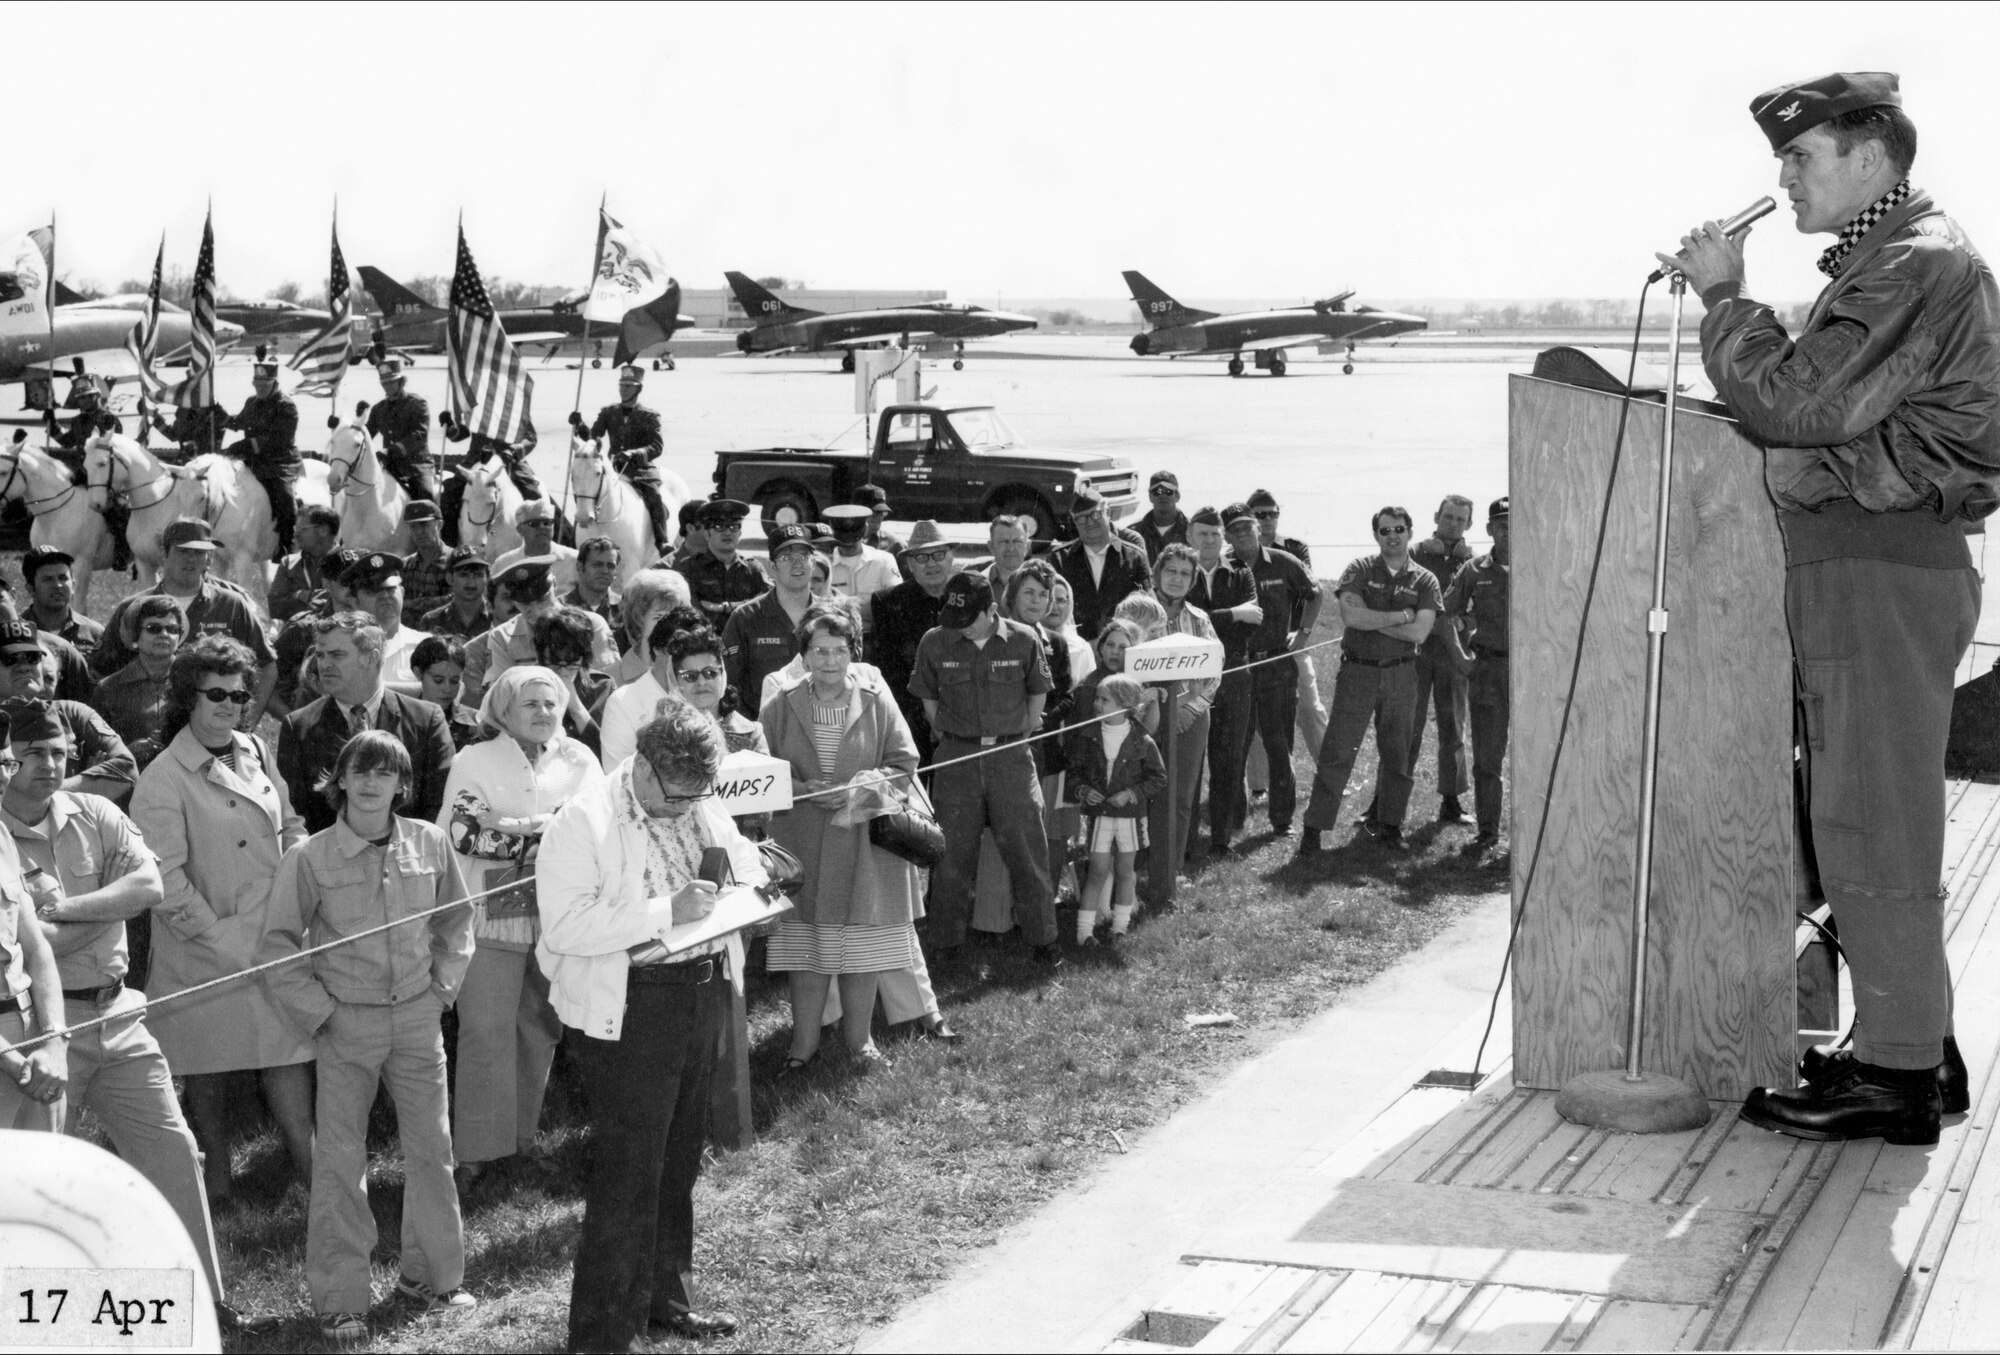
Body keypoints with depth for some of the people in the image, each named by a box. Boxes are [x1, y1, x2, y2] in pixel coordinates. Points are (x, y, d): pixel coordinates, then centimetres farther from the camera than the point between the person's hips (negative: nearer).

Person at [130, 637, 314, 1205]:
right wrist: (223, 941, -15)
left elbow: (291, 828, 20)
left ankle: (315, 1176, 3)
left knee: (288, 1060, 0)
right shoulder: (163, 780, -11)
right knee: (209, 1072, 8)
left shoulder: (258, 754, 9)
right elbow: (165, 882, -15)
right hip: (207, 955, -4)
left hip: (275, 939, 4)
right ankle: (216, 1181, 23)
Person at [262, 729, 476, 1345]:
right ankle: (340, 1300, 12)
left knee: (431, 1148, 11)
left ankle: (431, 1273, 27)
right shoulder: (310, 857, -10)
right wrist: (318, 1011, -6)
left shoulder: (429, 843, -3)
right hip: (346, 1023, -3)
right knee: (340, 1160, 3)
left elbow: (457, 919, 12)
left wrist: (443, 987, 4)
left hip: (417, 1017, 3)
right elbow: (279, 945, -3)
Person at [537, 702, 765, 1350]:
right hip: (628, 1013, -7)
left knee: (679, 1163, 18)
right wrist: (666, 912, -27)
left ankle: (666, 1300, 34)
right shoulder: (582, 822, -16)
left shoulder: (701, 808, 6)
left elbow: (740, 854, 23)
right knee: (627, 1175, -4)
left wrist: (747, 877, -2)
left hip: (702, 998, 7)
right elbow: (565, 927, -23)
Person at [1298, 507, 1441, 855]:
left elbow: (1419, 632, -9)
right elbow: (1352, 615, -14)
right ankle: (1313, 829, -2)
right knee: (1337, 753, -5)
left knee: (1398, 756, 9)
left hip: (1401, 675, 2)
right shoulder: (1359, 570, 1)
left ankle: (1390, 826, 22)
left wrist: (1370, 621, -11)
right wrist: (1399, 616, -10)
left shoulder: (1424, 581, 4)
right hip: (1358, 671, -2)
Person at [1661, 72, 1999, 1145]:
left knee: (1869, 831, -8)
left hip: (1883, 571, -11)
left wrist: (1725, 295, -8)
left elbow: (1796, 403, -18)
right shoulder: (1881, 265, 22)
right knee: (1874, 825, 15)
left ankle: (1898, 1078, -2)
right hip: (1851, 571, 11)